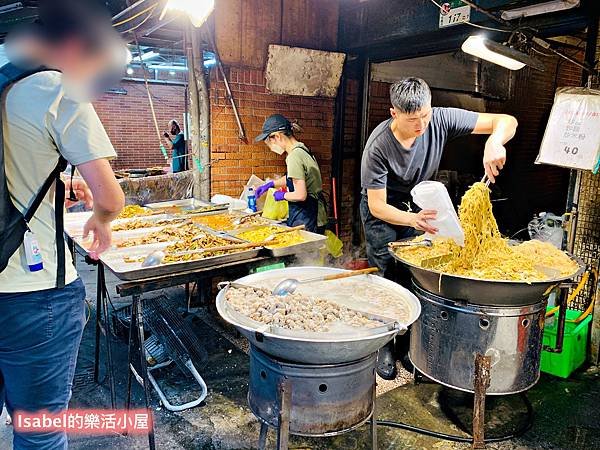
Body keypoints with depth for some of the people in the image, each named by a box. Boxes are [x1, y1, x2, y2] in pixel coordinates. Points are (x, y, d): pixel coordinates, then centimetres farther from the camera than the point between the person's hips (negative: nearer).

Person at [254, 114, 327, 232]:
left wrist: (283, 195, -5)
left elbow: (300, 195, -24)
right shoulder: (302, 150, 9)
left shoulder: (294, 157, -20)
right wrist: (270, 184, 24)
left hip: (304, 220, -9)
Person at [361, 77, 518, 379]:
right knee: (387, 276, -6)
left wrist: (494, 142, -42)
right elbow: (377, 206, -26)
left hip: (418, 204, 4)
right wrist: (412, 219, -43)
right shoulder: (378, 147, -30)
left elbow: (506, 121, -19)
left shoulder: (440, 120, -21)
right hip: (382, 209, -3)